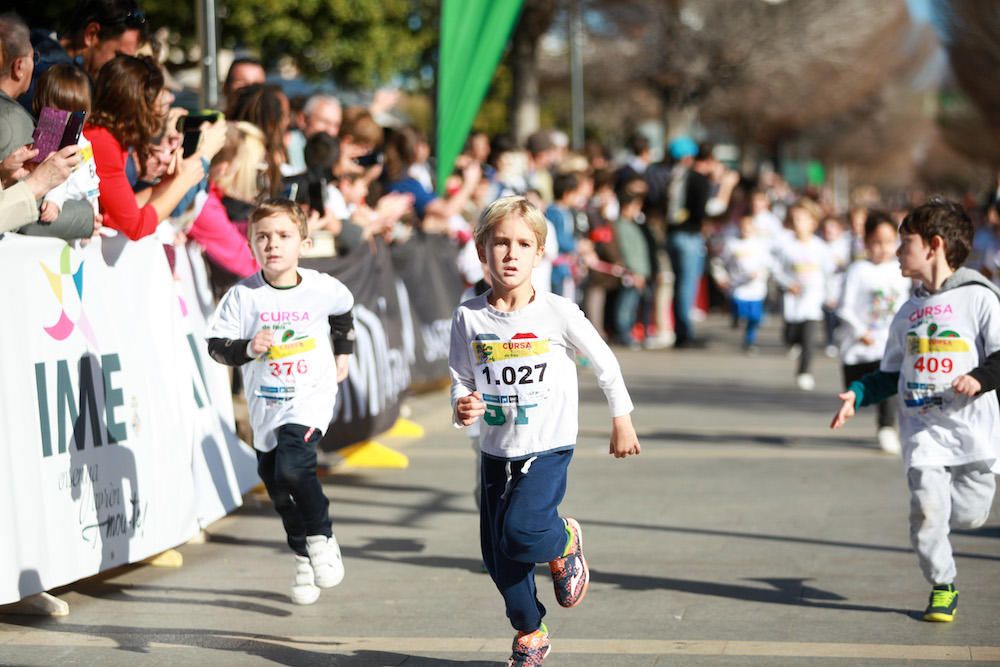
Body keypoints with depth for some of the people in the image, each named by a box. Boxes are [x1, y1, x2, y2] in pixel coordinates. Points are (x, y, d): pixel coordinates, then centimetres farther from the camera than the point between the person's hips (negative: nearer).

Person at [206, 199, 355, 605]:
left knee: (292, 467, -25)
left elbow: (343, 312, 19)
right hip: (265, 404, 3)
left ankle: (321, 539, -2)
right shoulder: (243, 296, -8)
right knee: (276, 486, 10)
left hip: (311, 399, -3)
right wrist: (247, 348, -23)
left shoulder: (323, 289, -5)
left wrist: (343, 354, 24)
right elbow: (216, 345, -7)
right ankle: (304, 560, 29)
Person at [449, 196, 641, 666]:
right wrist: (461, 407, -20)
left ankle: (565, 541, 11)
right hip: (496, 451, 4)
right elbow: (461, 381, 3)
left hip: (548, 448, -4)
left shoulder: (558, 313, -11)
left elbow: (604, 362, 2)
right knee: (498, 555, 7)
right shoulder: (469, 318, -5)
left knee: (522, 530, -24)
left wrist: (622, 420, 9)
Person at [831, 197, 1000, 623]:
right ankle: (942, 588, 6)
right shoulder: (909, 312, 14)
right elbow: (892, 374, 21)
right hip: (922, 429, 3)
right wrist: (857, 394, 8)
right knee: (927, 509, -12)